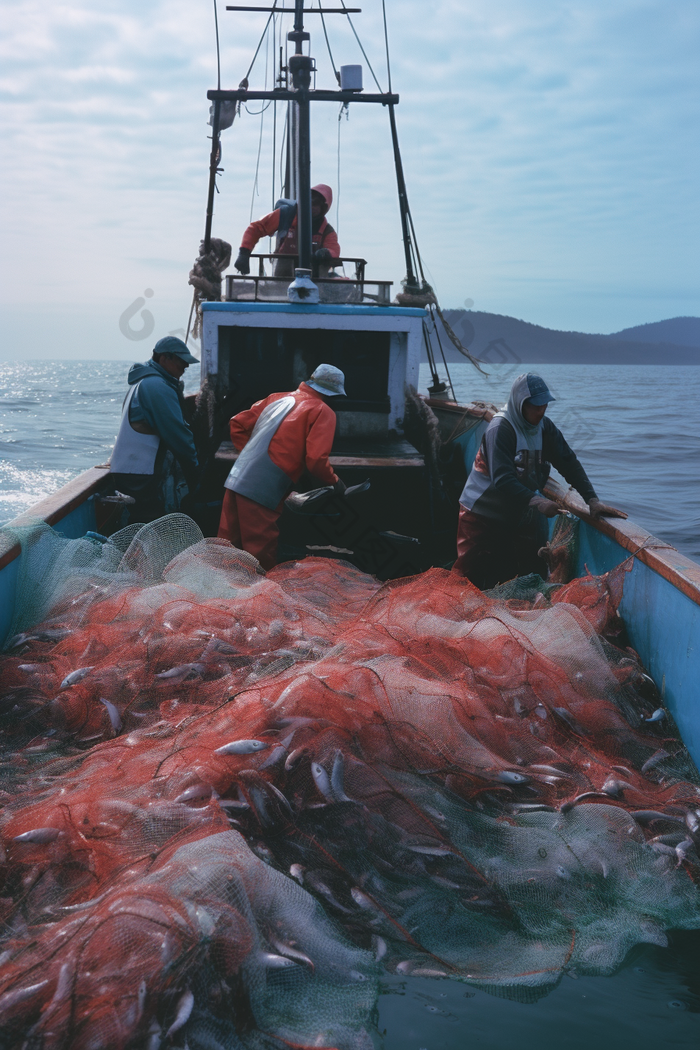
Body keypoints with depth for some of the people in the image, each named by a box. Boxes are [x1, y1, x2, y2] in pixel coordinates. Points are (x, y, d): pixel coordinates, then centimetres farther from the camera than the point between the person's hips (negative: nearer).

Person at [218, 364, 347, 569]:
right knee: (261, 555, 3)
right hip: (264, 490, -7)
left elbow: (237, 424, 19)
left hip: (236, 480, 7)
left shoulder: (277, 398, 18)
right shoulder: (323, 412, -1)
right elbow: (316, 460, -11)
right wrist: (335, 482, 6)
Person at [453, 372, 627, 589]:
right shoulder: (501, 428, -19)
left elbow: (569, 464, 1)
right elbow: (502, 479, -29)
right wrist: (536, 501, -41)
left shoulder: (545, 427, 2)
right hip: (484, 513, -6)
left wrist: (593, 500, -10)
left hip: (519, 515, 6)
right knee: (477, 580, -5)